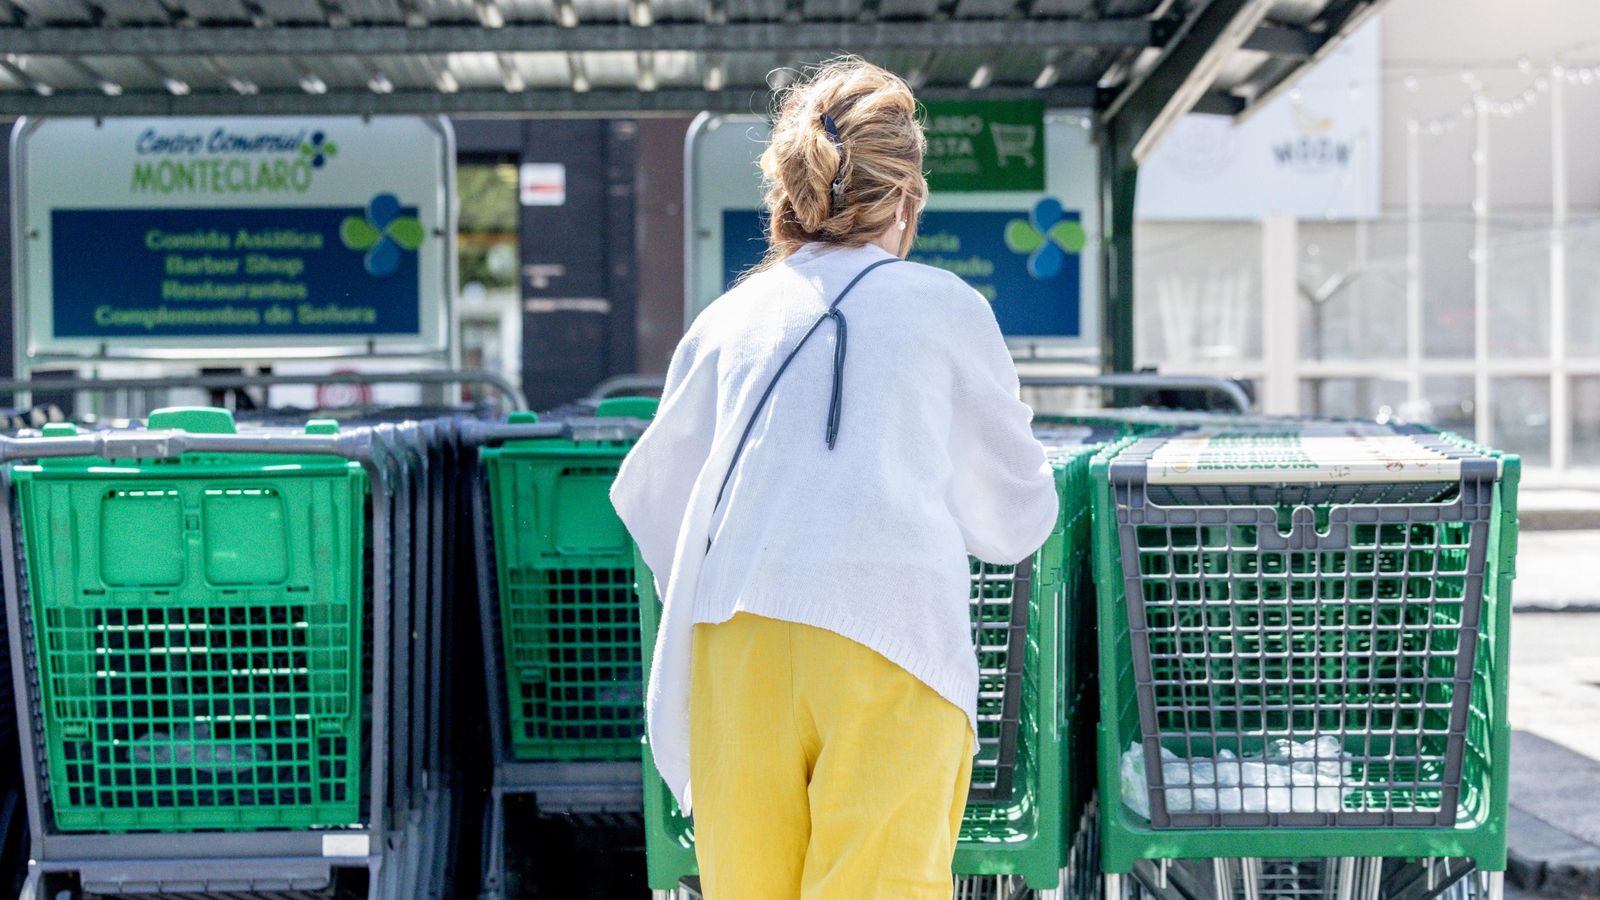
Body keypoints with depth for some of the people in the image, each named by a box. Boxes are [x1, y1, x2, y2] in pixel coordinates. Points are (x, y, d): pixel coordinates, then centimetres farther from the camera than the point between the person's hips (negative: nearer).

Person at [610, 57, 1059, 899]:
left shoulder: (729, 319, 18)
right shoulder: (946, 307, 12)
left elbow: (648, 494, 32)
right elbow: (1016, 520, 21)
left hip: (738, 642, 3)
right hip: (890, 647, -3)